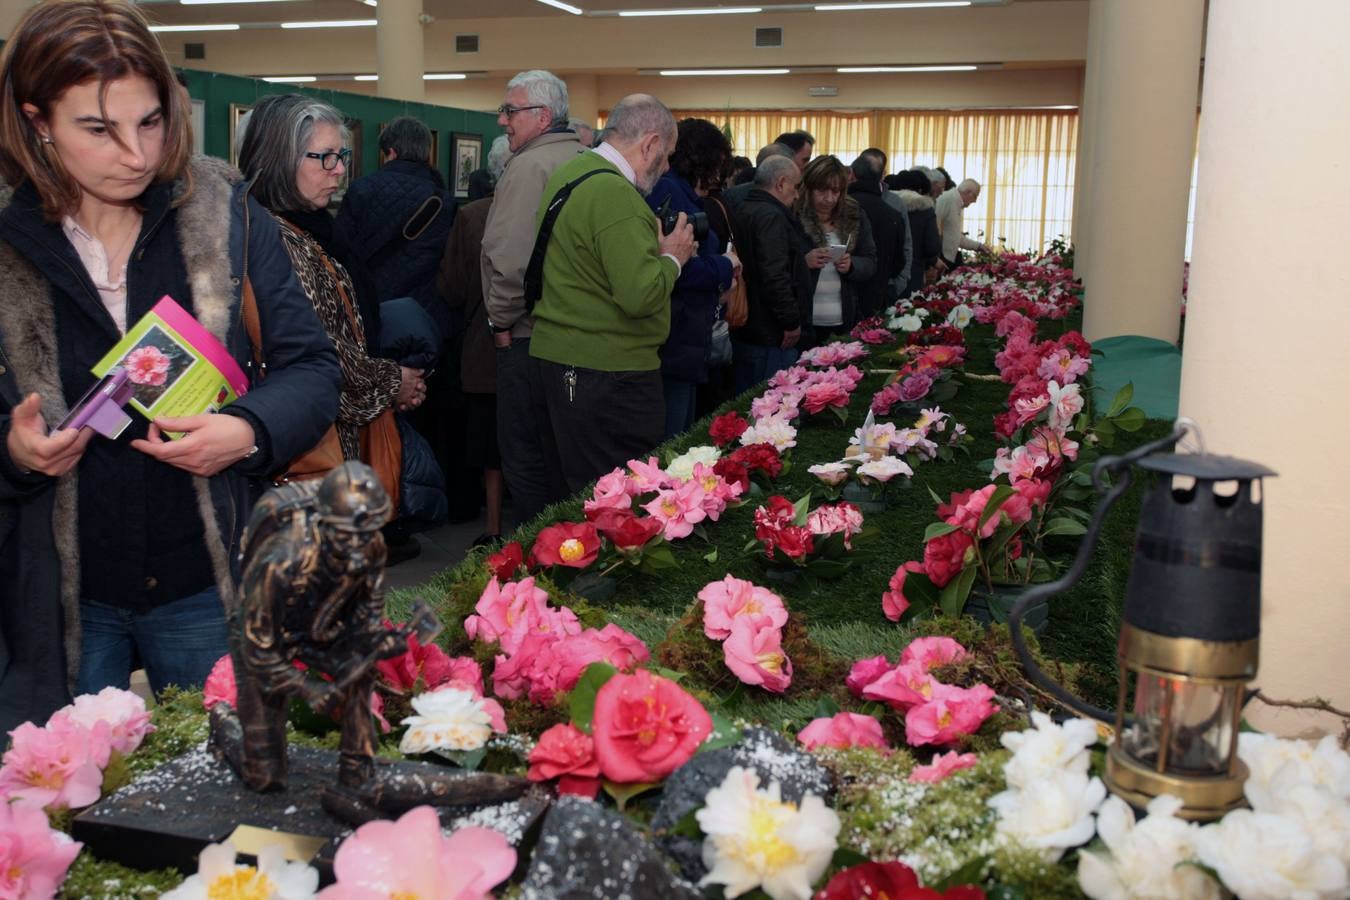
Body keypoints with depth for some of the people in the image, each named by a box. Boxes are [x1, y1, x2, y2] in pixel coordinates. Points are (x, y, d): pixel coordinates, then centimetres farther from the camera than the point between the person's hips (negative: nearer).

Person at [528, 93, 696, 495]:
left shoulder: (566, 173, 13)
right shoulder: (616, 194, -18)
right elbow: (641, 296, -24)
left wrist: (654, 247, 15)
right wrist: (672, 257, -6)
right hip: (607, 369, -10)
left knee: (573, 496, 17)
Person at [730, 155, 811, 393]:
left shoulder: (741, 212, 16)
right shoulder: (771, 216, -16)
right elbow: (775, 275, -25)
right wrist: (791, 322, -17)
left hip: (743, 331, 10)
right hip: (770, 338, -10)